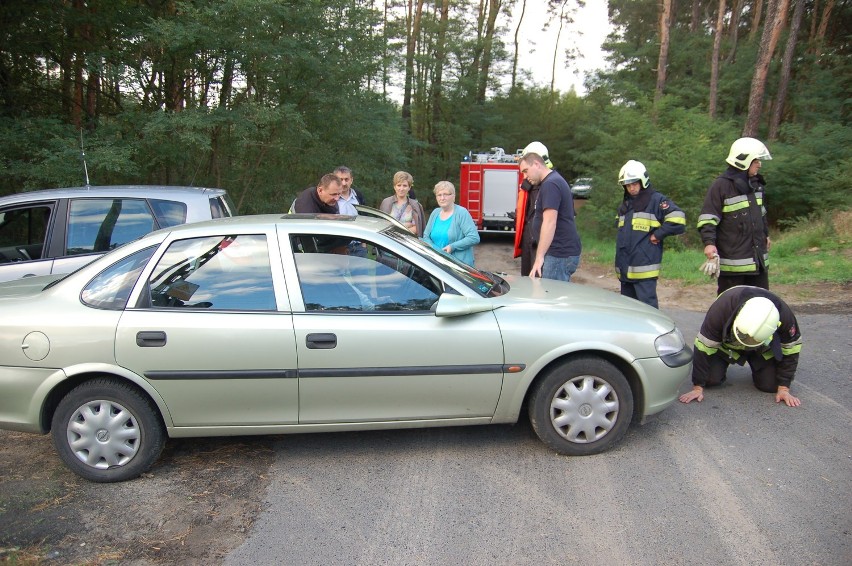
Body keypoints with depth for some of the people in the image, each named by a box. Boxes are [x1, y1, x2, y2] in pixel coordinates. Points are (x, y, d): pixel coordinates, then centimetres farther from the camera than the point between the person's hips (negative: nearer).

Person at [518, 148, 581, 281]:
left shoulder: (550, 184, -15)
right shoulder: (553, 181, 18)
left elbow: (549, 223, -23)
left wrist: (539, 257, -25)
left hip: (560, 253, -10)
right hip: (559, 250, 10)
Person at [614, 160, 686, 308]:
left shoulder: (656, 200, -5)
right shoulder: (625, 204, 19)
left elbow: (678, 220, -16)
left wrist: (657, 235, -11)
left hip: (644, 269, -8)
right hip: (625, 269, 8)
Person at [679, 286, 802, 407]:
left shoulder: (784, 315, -35)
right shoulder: (722, 307, -41)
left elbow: (790, 350, -17)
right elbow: (704, 347, -32)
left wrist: (783, 388, -19)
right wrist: (698, 387, -28)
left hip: (763, 349, 1)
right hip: (725, 344, -1)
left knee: (770, 385, -16)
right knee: (711, 379, -18)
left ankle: (757, 368, 19)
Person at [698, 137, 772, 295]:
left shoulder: (756, 184, 12)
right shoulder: (721, 185, -14)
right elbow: (707, 219, -18)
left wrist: (765, 234, 32)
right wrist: (709, 243, -28)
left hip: (758, 257, 8)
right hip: (732, 261, -8)